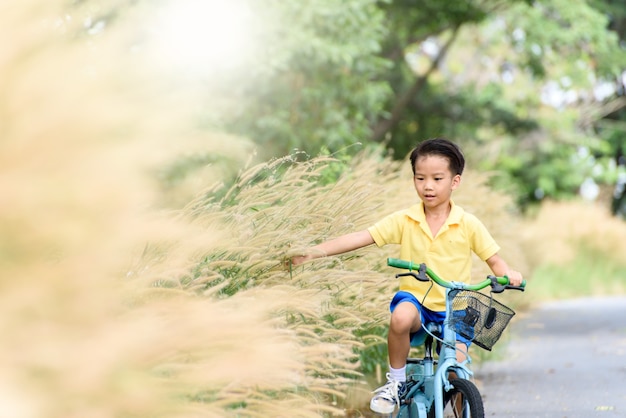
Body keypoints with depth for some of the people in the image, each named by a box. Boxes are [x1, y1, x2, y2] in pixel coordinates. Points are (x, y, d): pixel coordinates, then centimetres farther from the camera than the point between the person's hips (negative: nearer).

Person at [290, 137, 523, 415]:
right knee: (401, 317, -35)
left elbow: (494, 260, 1)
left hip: (454, 309, 0)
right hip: (415, 298, 0)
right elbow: (361, 237, -9)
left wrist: (508, 274, -23)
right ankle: (396, 382, -11)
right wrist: (315, 252, -18)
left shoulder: (468, 224, -4)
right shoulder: (405, 220, -3)